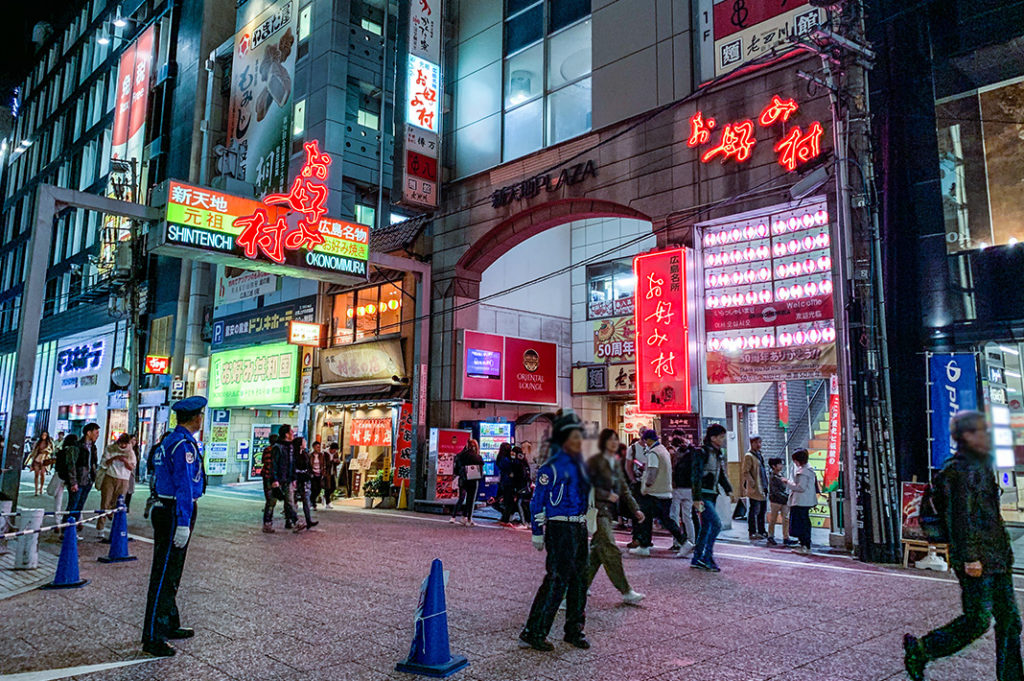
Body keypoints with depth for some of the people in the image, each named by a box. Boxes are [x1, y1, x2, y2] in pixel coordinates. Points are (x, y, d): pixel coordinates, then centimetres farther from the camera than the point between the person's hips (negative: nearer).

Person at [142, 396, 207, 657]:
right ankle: (153, 638, 2)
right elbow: (184, 486, -22)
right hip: (176, 514, -10)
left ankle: (169, 626, 31)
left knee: (170, 573, 19)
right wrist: (183, 523, -24)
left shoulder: (168, 442, 14)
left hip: (164, 510, 10)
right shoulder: (184, 445, -18)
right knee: (164, 575, -4)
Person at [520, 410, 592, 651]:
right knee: (557, 580, -8)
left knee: (579, 579, 13)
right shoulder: (553, 466, -14)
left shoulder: (579, 463, 11)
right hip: (560, 528, -8)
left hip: (579, 526, 8)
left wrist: (587, 524, 21)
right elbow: (537, 500, -12)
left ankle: (574, 631, 26)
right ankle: (532, 632, 1)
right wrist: (537, 533, -13)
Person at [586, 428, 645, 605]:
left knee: (597, 551, 12)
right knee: (611, 551, -8)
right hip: (597, 510, -8)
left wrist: (635, 509, 8)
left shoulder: (616, 463, 14)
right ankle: (626, 592, -4)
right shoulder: (594, 461, -10)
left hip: (608, 511, 8)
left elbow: (624, 489, 16)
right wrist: (607, 495, -17)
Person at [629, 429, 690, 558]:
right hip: (666, 492, 8)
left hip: (653, 493, -8)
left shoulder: (653, 453, -15)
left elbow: (652, 473, -22)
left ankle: (644, 547, 11)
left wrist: (646, 487, -9)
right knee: (665, 519, 12)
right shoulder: (664, 450, 13)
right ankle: (683, 542, 3)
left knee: (645, 519, 4)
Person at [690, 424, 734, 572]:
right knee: (716, 524, -14)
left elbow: (722, 475, 23)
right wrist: (696, 498, -21)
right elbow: (696, 475, -17)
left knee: (706, 527, 10)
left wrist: (729, 490, 10)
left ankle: (696, 559, 17)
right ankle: (707, 558, -5)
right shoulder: (702, 452, -13)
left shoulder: (719, 454, 13)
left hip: (712, 495, 9)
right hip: (703, 495, -9)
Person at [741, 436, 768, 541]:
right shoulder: (748, 456, -11)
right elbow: (745, 472, -17)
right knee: (753, 511, -5)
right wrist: (753, 484, -20)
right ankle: (752, 533, 0)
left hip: (762, 488, 9)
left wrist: (766, 484, 18)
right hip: (754, 489, -9)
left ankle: (761, 531, 25)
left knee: (762, 510, 15)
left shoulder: (760, 455, 17)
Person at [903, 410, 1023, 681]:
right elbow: (961, 516, -20)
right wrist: (970, 557, -23)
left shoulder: (980, 465, 16)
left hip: (996, 559, 10)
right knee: (977, 621, -6)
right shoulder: (960, 468, -15)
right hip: (977, 561, -10)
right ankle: (920, 651, 7)